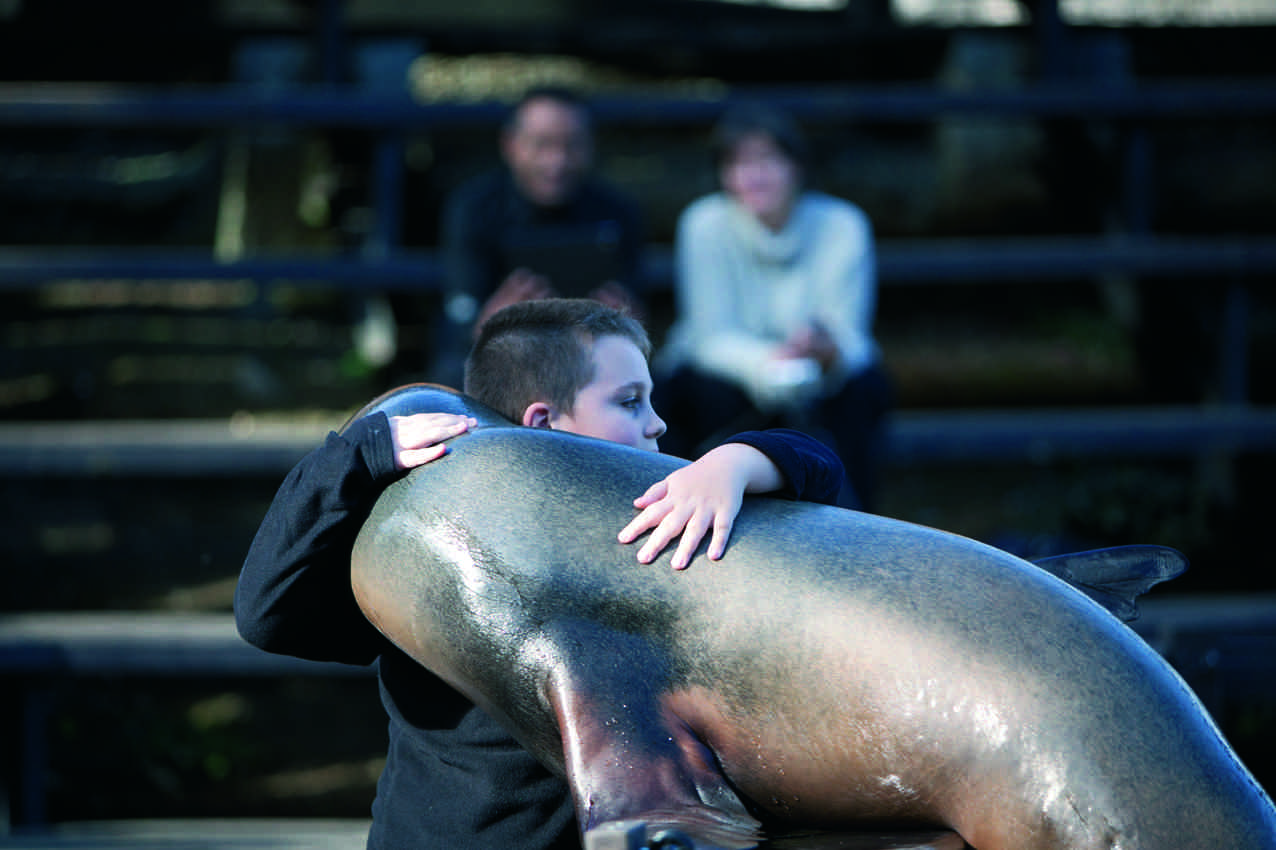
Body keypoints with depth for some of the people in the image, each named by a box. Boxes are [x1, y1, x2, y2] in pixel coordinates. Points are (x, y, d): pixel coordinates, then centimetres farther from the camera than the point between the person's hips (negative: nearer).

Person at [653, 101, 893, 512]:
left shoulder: (843, 226, -14)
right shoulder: (706, 224, -17)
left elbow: (851, 339, -17)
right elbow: (715, 338, -21)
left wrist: (829, 352, -43)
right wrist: (771, 363, -44)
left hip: (820, 382, 1)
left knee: (865, 387, -27)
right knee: (718, 393, -33)